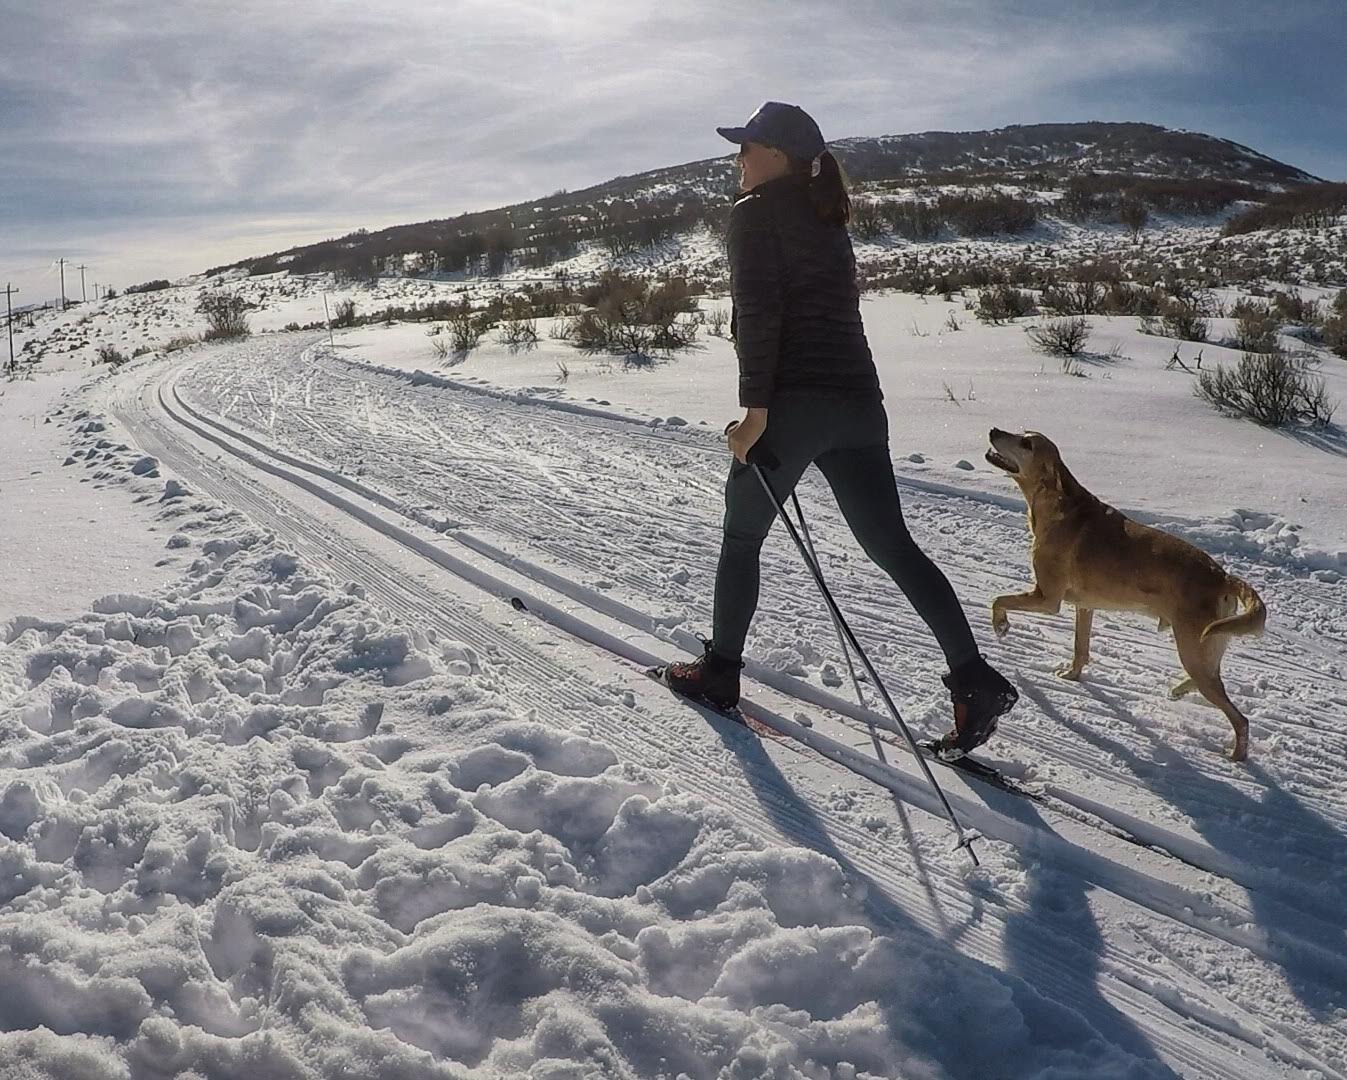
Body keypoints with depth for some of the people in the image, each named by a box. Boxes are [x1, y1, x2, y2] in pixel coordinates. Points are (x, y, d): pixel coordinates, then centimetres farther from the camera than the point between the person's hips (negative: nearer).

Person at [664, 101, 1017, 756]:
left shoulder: (757, 209, 0)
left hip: (795, 399, -7)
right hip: (857, 401, 7)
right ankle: (973, 680, -1)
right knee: (892, 544, 6)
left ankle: (720, 671, 20)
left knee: (741, 535, 10)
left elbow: (758, 309, -13)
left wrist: (755, 403, -16)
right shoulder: (826, 218, 23)